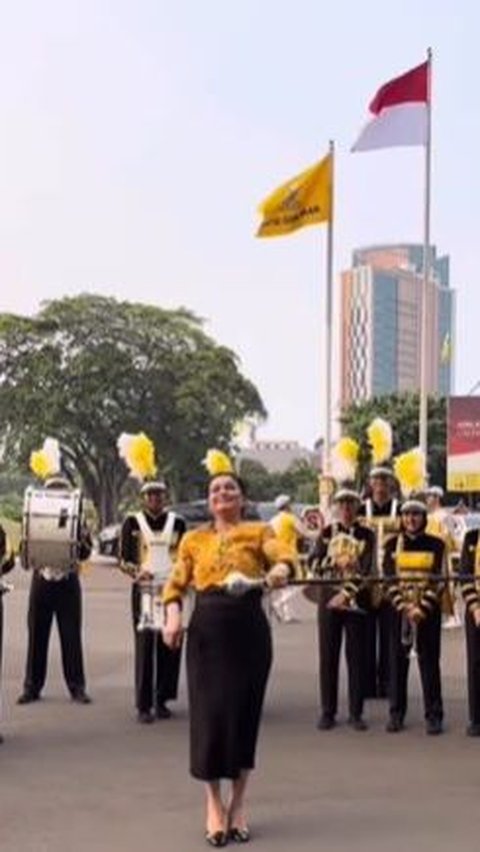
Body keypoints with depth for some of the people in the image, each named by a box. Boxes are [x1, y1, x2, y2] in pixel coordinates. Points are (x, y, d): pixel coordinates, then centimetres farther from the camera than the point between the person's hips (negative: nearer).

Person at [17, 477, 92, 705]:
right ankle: (32, 686, 12)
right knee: (37, 636, 4)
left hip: (68, 582, -1)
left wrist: (80, 537, -21)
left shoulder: (77, 520, 3)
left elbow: (85, 553, -2)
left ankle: (77, 687, 6)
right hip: (42, 581, 1)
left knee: (71, 636, 0)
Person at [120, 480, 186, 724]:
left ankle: (162, 700, 14)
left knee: (170, 645, 3)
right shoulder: (133, 522, 3)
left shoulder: (177, 523, 8)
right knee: (144, 646, -5)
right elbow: (123, 559, 0)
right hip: (144, 589, -2)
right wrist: (137, 572, -20)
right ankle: (143, 706, -1)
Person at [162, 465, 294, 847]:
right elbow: (176, 584, 9)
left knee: (244, 713, 3)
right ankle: (215, 805, 13)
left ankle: (238, 804, 19)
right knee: (208, 714, -1)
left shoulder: (258, 531, 6)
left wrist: (281, 569, -35)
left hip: (249, 629, -1)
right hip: (207, 629, 1)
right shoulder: (193, 539, 12)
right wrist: (173, 615, -10)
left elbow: (282, 553, -12)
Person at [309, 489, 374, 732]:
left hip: (356, 601, -1)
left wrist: (347, 593, -17)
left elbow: (366, 570, -8)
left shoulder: (367, 535, 2)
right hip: (328, 599, 1)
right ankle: (328, 712, 10)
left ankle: (356, 713, 10)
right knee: (328, 656, 3)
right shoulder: (327, 533, 7)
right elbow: (313, 562, -2)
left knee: (357, 657, 2)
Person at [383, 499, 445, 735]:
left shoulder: (435, 545, 1)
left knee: (429, 662, 1)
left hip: (429, 611, -1)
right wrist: (404, 607, -13)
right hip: (399, 610, 1)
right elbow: (389, 579, -1)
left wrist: (423, 609, -14)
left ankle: (434, 716, 7)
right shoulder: (393, 544, 5)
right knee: (397, 661, 4)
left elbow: (438, 580, -5)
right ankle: (396, 714, 12)